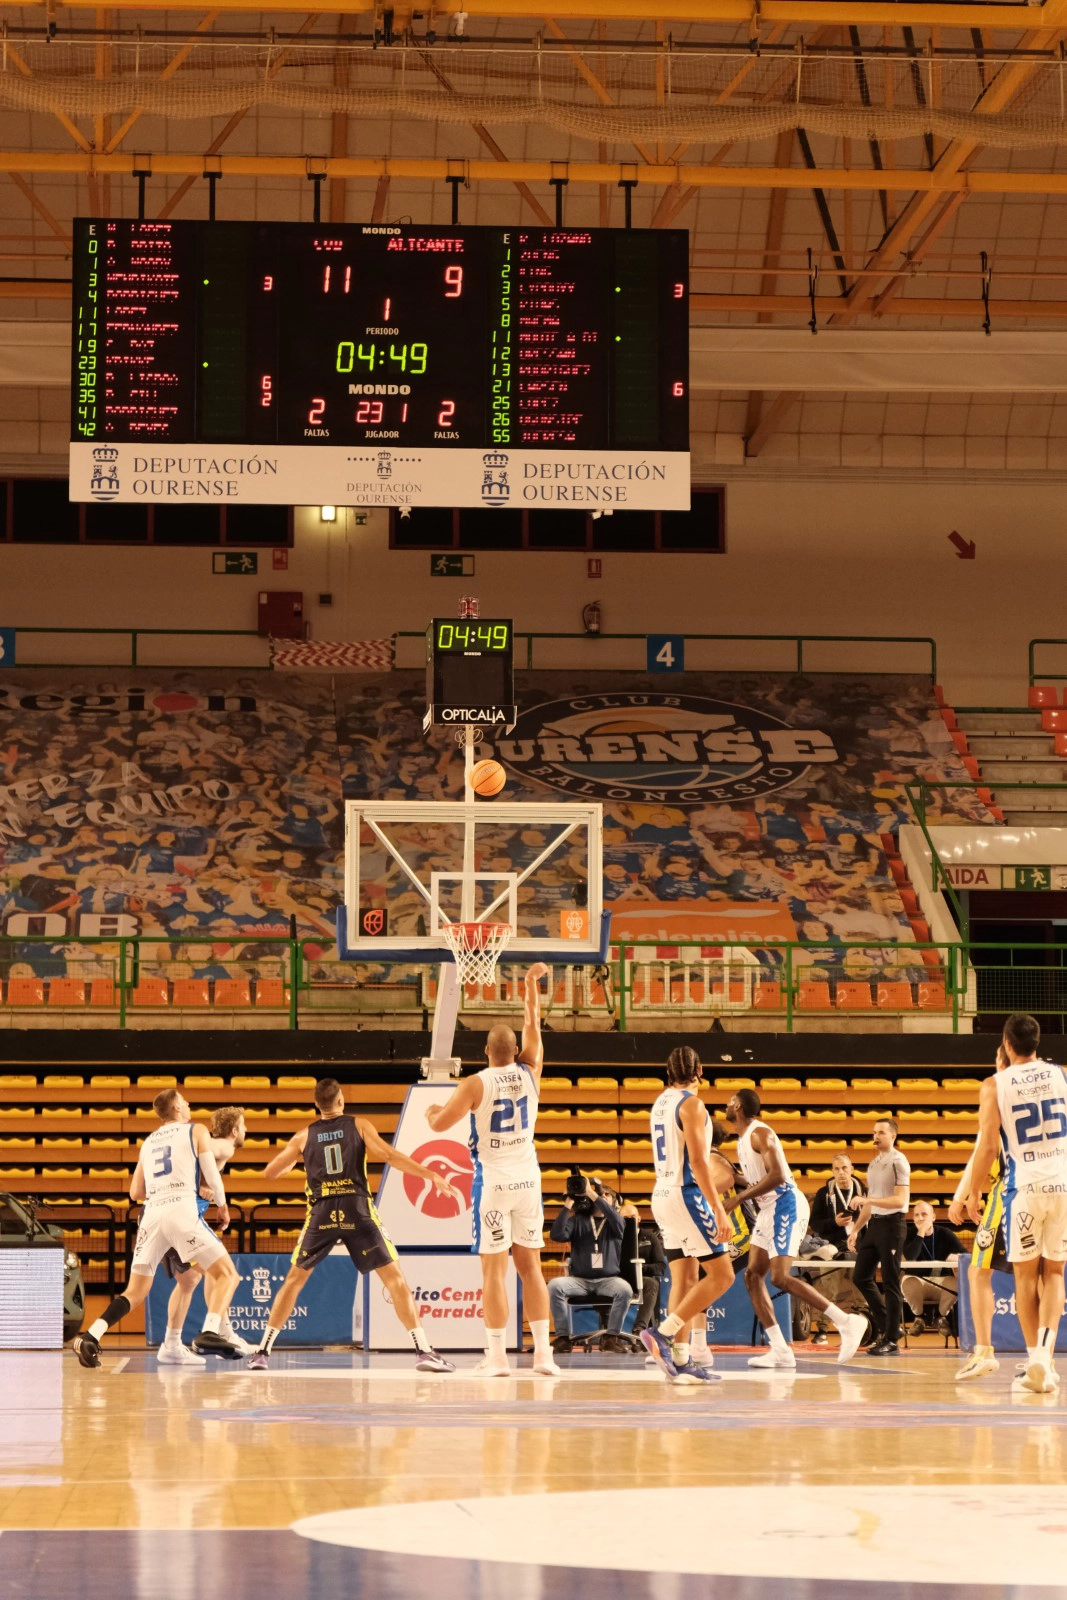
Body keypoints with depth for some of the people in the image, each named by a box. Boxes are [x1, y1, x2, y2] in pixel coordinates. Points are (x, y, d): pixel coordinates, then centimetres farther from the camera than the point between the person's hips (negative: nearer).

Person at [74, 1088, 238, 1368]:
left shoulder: (149, 1141, 25)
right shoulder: (196, 1131, 12)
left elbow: (135, 1193, 24)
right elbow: (211, 1176, 3)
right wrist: (221, 1206, 20)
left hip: (152, 1212, 5)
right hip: (183, 1209, -5)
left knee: (135, 1291, 12)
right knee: (226, 1274, 4)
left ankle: (91, 1335, -8)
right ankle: (210, 1333, -19)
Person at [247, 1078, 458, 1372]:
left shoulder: (305, 1136, 13)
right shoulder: (359, 1125, 7)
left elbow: (270, 1171, 20)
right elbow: (389, 1156, -5)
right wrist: (432, 1175, -7)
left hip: (321, 1214, 2)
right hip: (357, 1210, -2)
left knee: (294, 1279, 17)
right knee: (394, 1277, 1)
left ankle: (263, 1351, 13)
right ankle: (423, 1350, -9)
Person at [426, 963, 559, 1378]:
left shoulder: (476, 1083, -10)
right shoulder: (529, 1073, 2)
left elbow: (439, 1125, -10)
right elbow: (533, 1025, 16)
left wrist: (432, 1111, 13)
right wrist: (532, 984, 28)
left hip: (493, 1180, -4)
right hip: (527, 1177, 4)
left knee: (494, 1269, -2)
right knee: (530, 1265, 10)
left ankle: (497, 1356, -4)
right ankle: (543, 1353, 6)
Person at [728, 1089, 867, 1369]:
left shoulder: (759, 1133, -13)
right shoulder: (743, 1138, 17)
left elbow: (776, 1176, -24)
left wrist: (740, 1197, -21)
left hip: (786, 1205, -10)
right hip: (770, 1209, 10)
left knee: (780, 1277, -18)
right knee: (753, 1275, 4)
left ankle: (846, 1322, -14)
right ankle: (779, 1350, 1)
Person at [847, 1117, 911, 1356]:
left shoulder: (898, 1162, -10)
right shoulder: (874, 1163, 16)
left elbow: (900, 1200, -19)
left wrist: (868, 1200, -24)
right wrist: (855, 1229, 19)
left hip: (891, 1224, -9)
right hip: (874, 1223, 9)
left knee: (890, 1283, -6)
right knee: (861, 1277, 9)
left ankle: (892, 1341, -2)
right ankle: (886, 1325, 20)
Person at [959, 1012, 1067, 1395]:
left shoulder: (996, 1085, -2)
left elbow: (987, 1145, -4)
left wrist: (974, 1193, 4)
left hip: (1025, 1187, -2)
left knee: (1026, 1275, 10)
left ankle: (1035, 1358, 6)